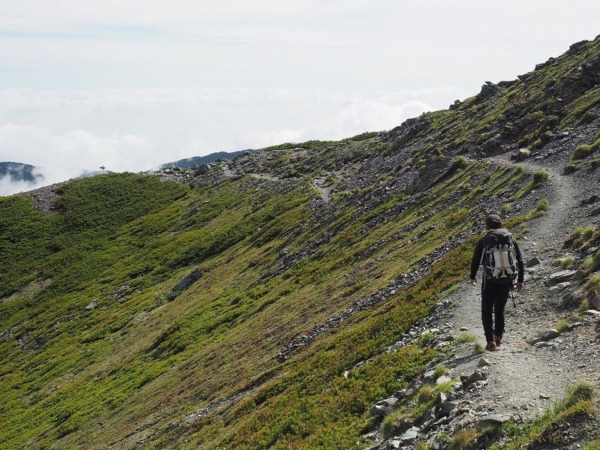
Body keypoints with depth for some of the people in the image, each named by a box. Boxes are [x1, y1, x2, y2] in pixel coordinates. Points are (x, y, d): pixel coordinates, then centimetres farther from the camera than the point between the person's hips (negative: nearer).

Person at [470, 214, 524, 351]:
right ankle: (499, 337, 22)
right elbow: (520, 260, 6)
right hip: (506, 281, 3)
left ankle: (491, 341, -3)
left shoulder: (484, 241, -2)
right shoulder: (511, 239, 5)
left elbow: (475, 260, 6)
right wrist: (520, 280, 13)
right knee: (500, 309, 22)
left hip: (490, 281, -3)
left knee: (487, 311, 7)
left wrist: (473, 277, 22)